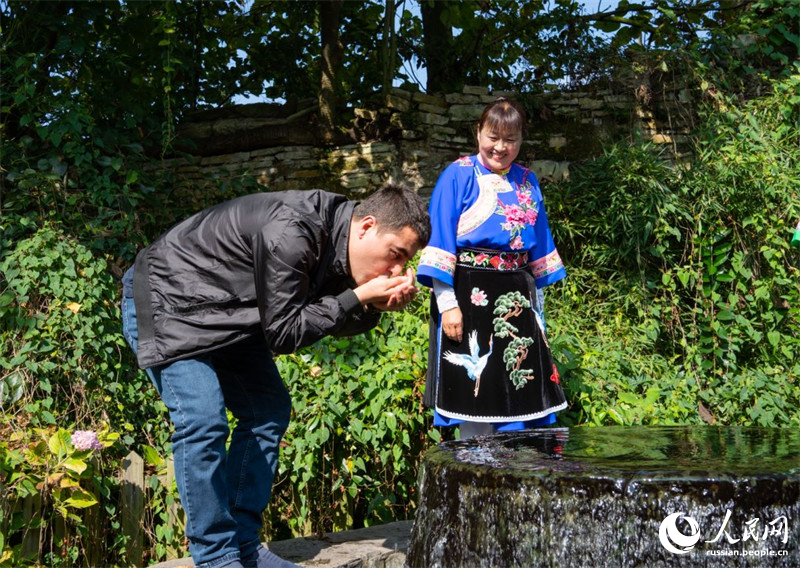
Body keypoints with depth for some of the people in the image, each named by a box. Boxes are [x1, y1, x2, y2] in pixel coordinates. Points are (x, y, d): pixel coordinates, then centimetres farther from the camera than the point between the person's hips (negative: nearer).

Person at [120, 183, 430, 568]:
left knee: (268, 410, 6)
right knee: (203, 420, -21)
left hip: (224, 313, 10)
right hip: (167, 302, -9)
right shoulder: (290, 235, -35)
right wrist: (358, 296, -27)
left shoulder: (337, 237, -7)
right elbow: (283, 334, -27)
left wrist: (377, 306, -16)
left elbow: (333, 322, 3)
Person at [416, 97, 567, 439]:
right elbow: (439, 242, -9)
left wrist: (537, 305, 16)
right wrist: (447, 303, -15)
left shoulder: (527, 182, 12)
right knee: (474, 394, -1)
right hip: (469, 297, -5)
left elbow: (539, 247, 18)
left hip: (516, 301, 5)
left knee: (522, 395, 7)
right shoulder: (459, 175, -3)